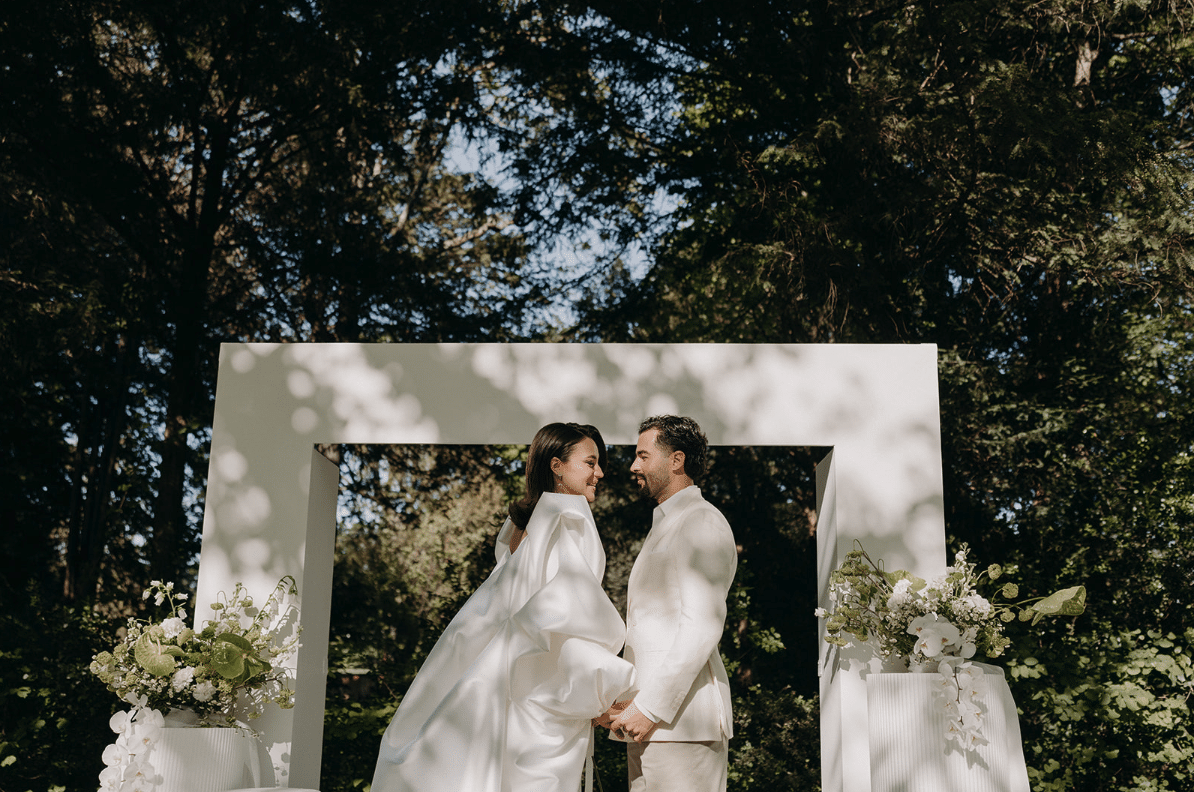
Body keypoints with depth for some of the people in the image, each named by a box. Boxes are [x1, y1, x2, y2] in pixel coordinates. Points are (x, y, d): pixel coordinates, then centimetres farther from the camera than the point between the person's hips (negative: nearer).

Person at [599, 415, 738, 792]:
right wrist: (622, 700, 11)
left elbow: (703, 626, -16)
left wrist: (651, 707, -19)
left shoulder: (702, 522, -6)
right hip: (651, 722, 9)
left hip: (681, 719, -9)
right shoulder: (664, 528, 25)